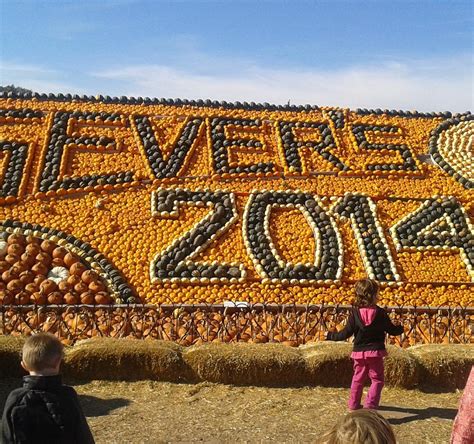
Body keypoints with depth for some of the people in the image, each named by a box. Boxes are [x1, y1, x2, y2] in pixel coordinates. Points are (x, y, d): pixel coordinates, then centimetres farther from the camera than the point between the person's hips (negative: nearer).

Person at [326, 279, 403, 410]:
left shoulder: (355, 313, -8)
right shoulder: (380, 313, -9)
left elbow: (346, 333, -8)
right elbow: (391, 329, 3)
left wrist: (331, 335, 5)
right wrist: (401, 329, 25)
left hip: (359, 351, 3)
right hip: (375, 351, -2)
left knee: (358, 378, 18)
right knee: (377, 379, 7)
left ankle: (353, 404, 26)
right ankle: (370, 404, -4)